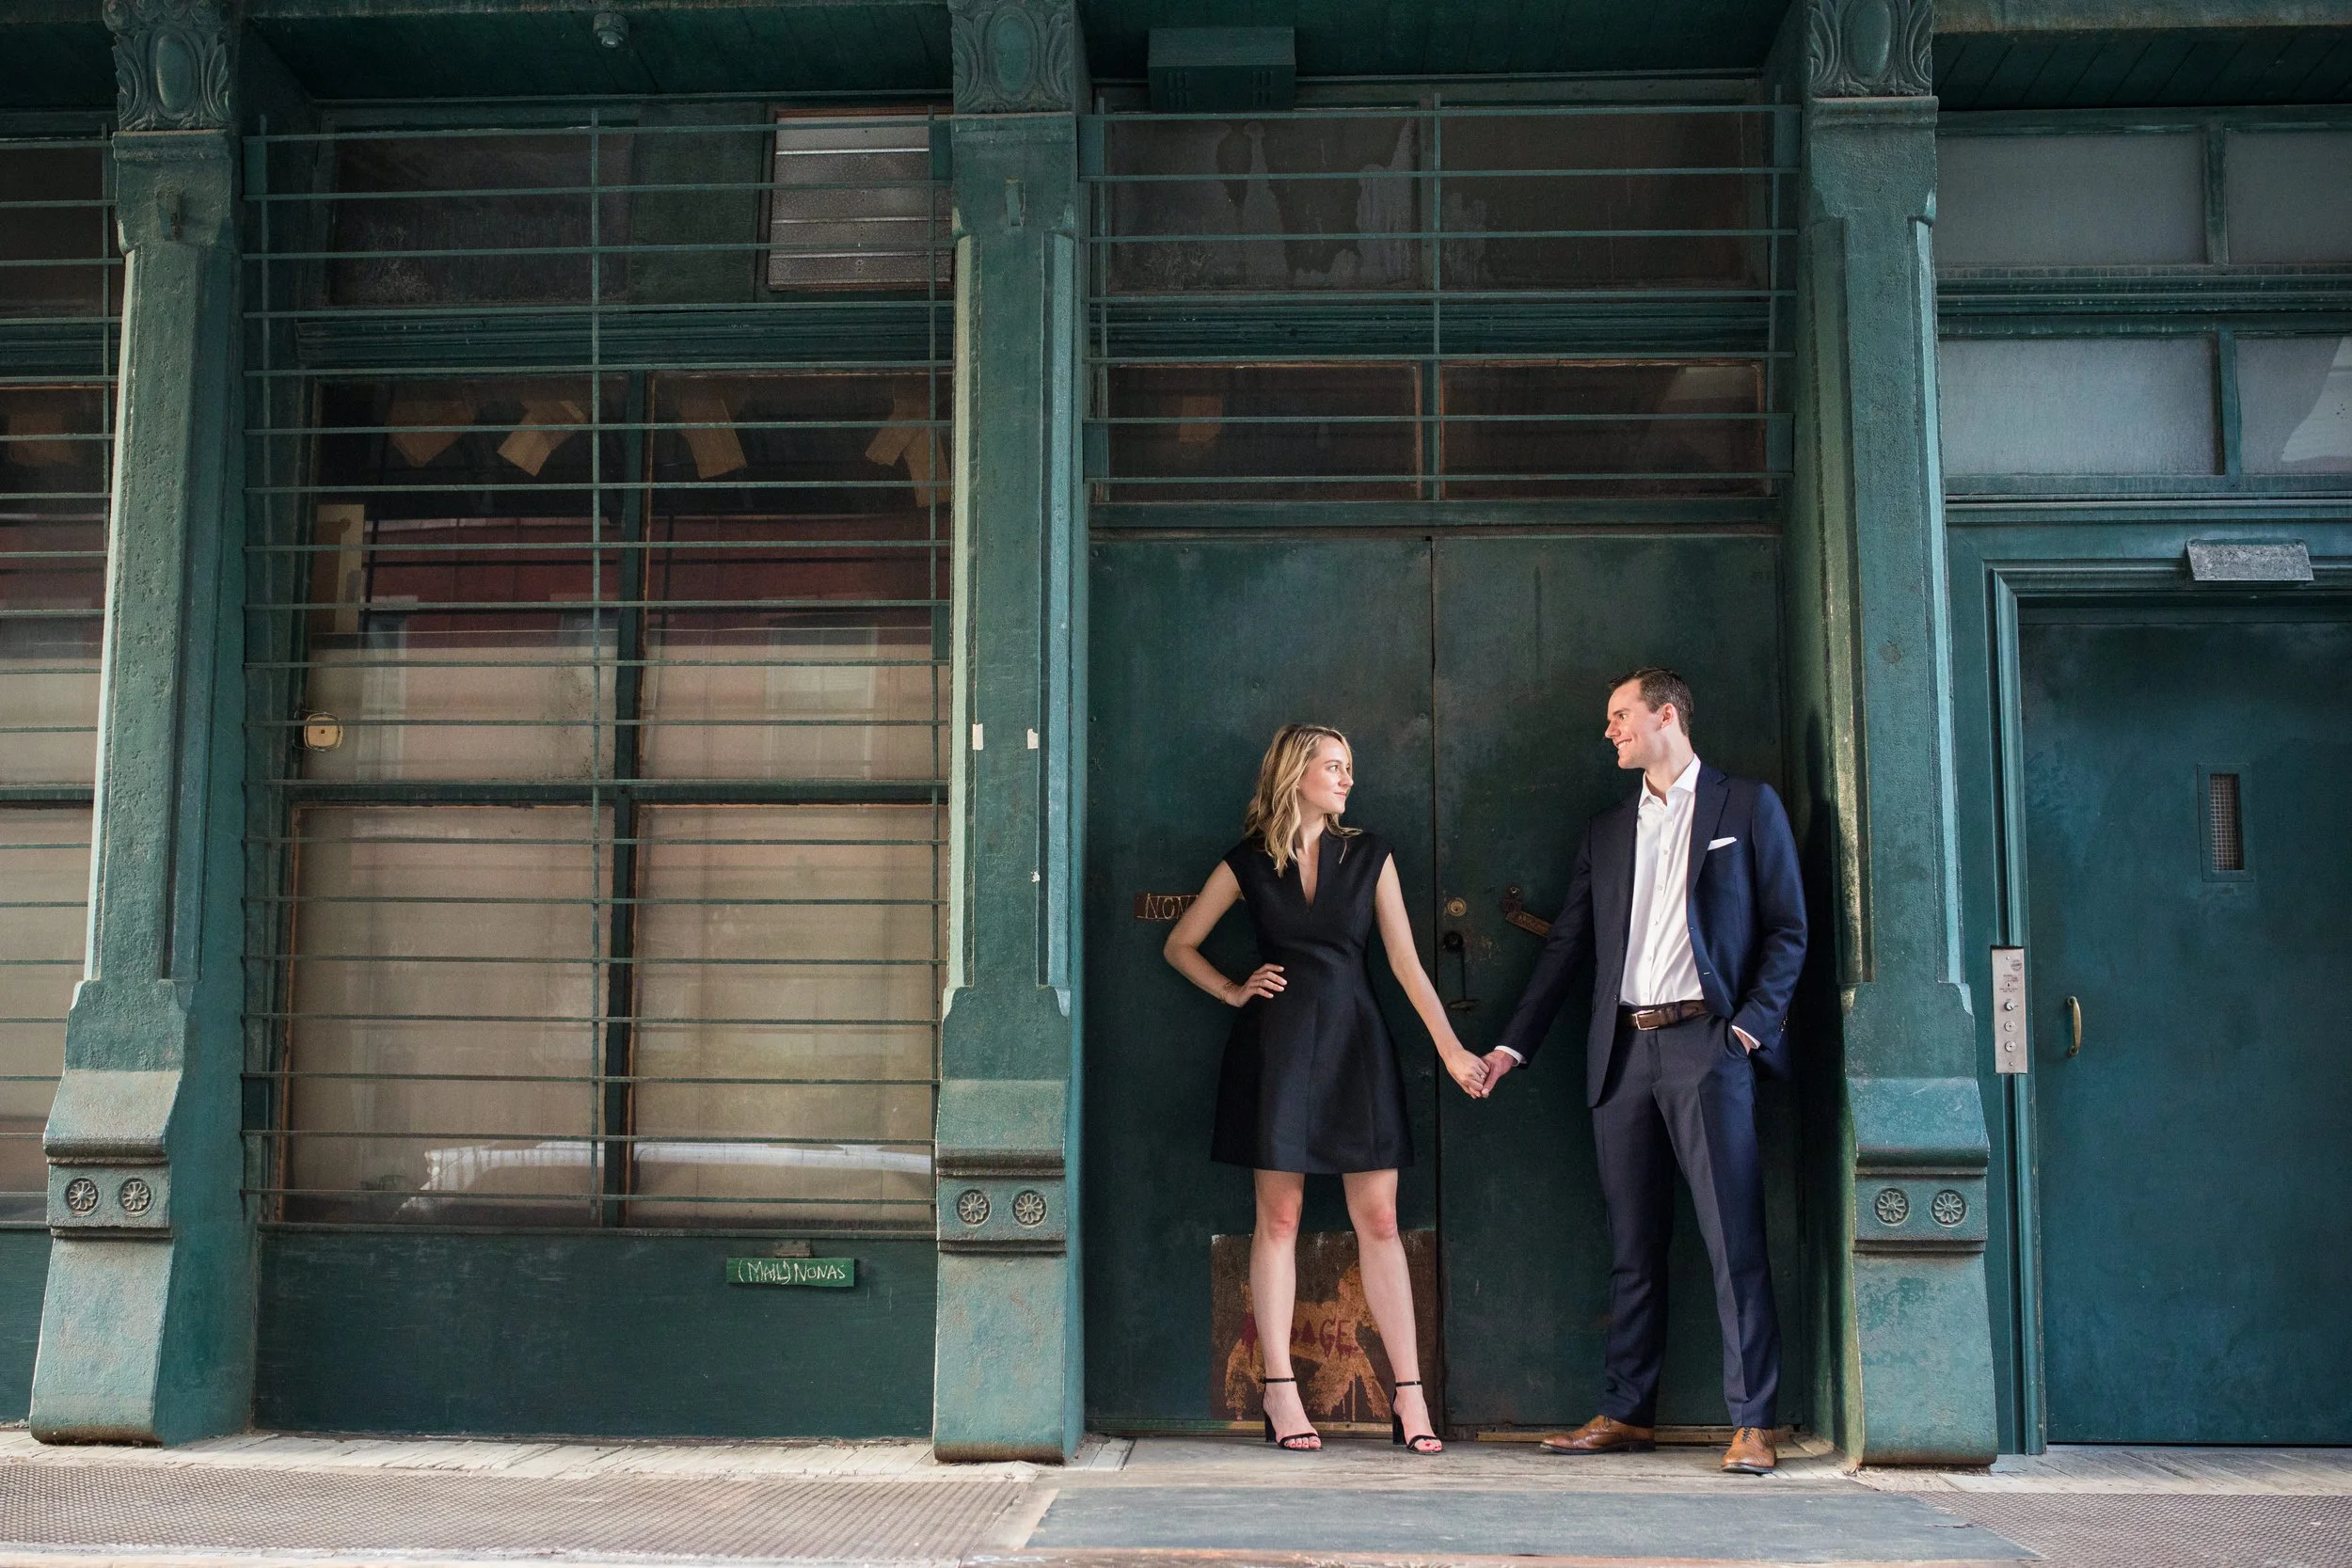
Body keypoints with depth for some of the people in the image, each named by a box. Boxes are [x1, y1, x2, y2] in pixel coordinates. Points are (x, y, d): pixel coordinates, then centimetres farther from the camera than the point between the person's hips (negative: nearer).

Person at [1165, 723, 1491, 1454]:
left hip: (1354, 1043, 1)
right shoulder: (1248, 863, 5)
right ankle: (1280, 1390, 7)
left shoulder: (1369, 856, 8)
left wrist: (1451, 1048, 1)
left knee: (1379, 1218, -1)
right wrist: (1233, 992, 3)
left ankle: (1408, 1392, 2)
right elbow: (1180, 945, 15)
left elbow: (1405, 961, 5)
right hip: (1277, 1045, -1)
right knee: (1278, 1217, 1)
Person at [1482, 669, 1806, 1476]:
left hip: (1705, 1044, -5)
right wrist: (1514, 1043, 12)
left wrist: (1753, 1022, -9)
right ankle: (1626, 1414, 14)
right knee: (1631, 1246, 8)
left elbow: (1787, 929, 3)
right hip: (1623, 1049, 5)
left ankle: (1752, 1424, -5)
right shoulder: (1606, 830, 19)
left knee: (1733, 1238, -8)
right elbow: (1566, 946, 18)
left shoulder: (1747, 805, 6)